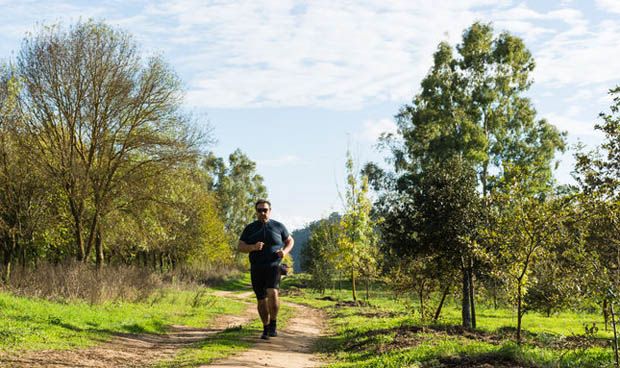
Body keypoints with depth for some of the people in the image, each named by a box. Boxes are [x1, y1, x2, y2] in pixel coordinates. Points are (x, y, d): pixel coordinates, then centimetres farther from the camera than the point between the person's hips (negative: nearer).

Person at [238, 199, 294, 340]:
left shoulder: (278, 226, 5)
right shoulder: (250, 228, 7)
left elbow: (290, 241, 17)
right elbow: (240, 247, 3)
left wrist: (285, 251, -4)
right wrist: (253, 247, -17)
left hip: (273, 266, -2)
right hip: (256, 269, 2)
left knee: (272, 293, -24)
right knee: (262, 300, 7)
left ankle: (273, 324, -9)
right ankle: (266, 329, 22)